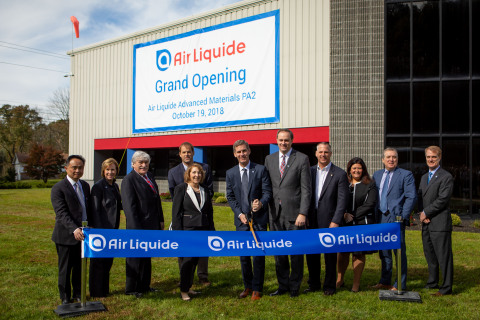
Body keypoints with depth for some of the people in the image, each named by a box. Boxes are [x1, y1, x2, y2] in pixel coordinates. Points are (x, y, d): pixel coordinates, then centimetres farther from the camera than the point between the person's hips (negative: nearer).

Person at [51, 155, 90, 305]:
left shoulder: (85, 186, 10)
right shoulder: (58, 188, -12)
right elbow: (61, 213, -20)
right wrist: (74, 229, -32)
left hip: (82, 234, 6)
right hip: (66, 236, -6)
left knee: (80, 267, 15)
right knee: (65, 268, 7)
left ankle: (78, 294, 30)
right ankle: (65, 298, 21)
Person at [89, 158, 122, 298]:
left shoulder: (115, 186, 11)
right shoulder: (98, 187, -13)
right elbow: (95, 210, -16)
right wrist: (99, 231, -19)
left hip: (112, 229, 8)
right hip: (101, 229, -8)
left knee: (108, 261, 15)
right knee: (98, 261, 3)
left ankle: (105, 289, 28)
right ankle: (96, 292, 15)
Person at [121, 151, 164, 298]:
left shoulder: (150, 176, 10)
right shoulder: (129, 180, -14)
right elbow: (129, 206, -19)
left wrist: (160, 220, 14)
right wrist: (136, 228, -22)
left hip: (151, 225, 8)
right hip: (138, 226, -8)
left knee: (147, 256, 18)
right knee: (135, 258, 4)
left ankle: (144, 286, 31)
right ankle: (131, 289, 19)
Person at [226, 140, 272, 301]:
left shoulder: (260, 170, -1)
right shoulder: (230, 173, 7)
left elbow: (267, 191, -3)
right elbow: (230, 197, 6)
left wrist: (261, 203, -23)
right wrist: (239, 213, -6)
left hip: (259, 218, -3)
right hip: (241, 219, 3)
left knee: (258, 255, -1)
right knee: (243, 256, 10)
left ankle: (257, 289, 12)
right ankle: (247, 286, 26)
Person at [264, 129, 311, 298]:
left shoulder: (302, 159, -2)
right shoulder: (269, 159, 11)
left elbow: (306, 189, -6)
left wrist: (303, 213, -13)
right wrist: (267, 210, 4)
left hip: (294, 214, -4)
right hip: (275, 213, 4)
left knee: (296, 252, 5)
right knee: (278, 252, 11)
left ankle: (294, 287, 20)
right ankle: (283, 285, 25)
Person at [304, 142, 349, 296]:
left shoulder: (339, 174, -3)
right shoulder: (309, 171, 9)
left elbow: (342, 200, -7)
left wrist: (336, 221, -13)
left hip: (328, 220, -4)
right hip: (311, 221, 4)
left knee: (330, 255, 4)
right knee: (311, 254, 11)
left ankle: (329, 286, 18)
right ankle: (313, 284, 25)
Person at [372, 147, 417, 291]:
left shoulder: (406, 175, -2)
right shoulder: (377, 174, 14)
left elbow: (411, 197, -8)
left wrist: (403, 216, -15)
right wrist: (374, 216, 8)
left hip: (396, 218, -5)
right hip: (380, 218, 6)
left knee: (399, 252, -1)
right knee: (384, 251, 14)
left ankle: (400, 285, 8)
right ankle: (385, 282, 25)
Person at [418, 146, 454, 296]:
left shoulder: (446, 177, -7)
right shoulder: (424, 177, 19)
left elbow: (442, 199, -15)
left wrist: (426, 213, -12)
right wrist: (421, 213, -3)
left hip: (440, 223, -8)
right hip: (426, 223, 8)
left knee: (443, 256, -3)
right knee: (430, 255, 15)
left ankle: (446, 287, 5)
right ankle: (432, 283, 27)